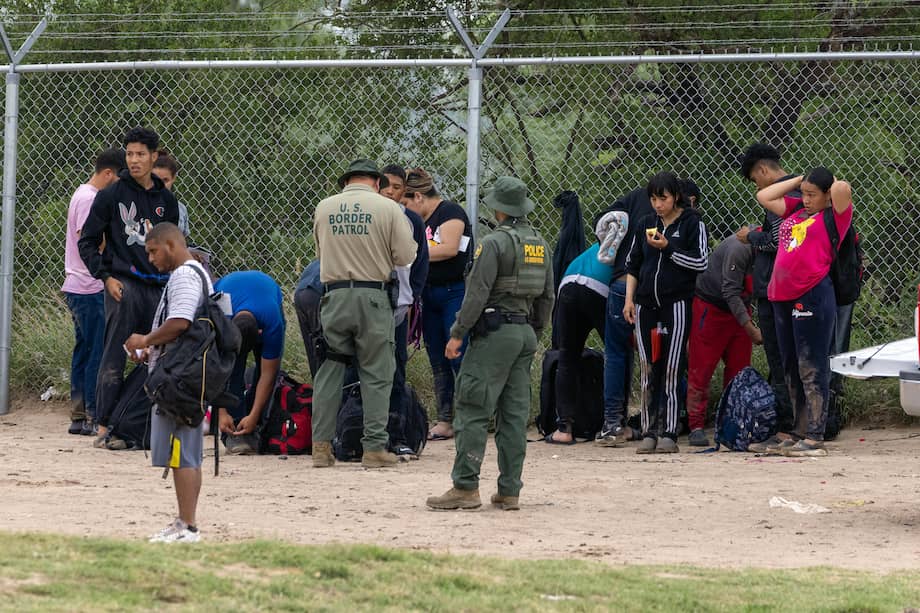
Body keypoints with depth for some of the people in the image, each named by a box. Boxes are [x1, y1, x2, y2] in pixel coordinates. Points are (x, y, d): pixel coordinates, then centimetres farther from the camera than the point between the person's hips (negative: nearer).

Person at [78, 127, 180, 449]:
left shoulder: (166, 200, 14)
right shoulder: (111, 196, 0)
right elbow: (87, 242, 2)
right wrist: (106, 277, -8)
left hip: (159, 286, 5)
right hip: (123, 285, -5)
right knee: (115, 358, -8)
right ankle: (104, 428, -8)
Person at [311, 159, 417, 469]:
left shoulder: (324, 208, 6)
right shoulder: (388, 208, -4)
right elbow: (406, 257, -4)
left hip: (334, 296, 3)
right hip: (373, 297, -3)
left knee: (329, 372, 9)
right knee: (376, 375, 4)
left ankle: (321, 446, 8)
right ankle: (374, 447, 3)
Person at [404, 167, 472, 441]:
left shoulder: (450, 211, -7)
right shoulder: (421, 220, 17)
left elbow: (449, 248, -19)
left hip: (455, 293, -9)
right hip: (430, 294, 9)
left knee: (459, 359, -10)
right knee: (438, 363, 7)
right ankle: (445, 422, 9)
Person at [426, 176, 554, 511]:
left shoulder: (495, 243, -11)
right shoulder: (540, 245, 12)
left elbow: (478, 293, -15)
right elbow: (547, 297, 16)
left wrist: (458, 334, -9)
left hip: (494, 332, -7)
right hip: (526, 333, 8)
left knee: (473, 410, -6)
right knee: (515, 413, 8)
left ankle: (466, 486, -11)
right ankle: (510, 490, 7)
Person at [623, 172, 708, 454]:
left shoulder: (692, 223, -1)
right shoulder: (646, 225, 13)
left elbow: (701, 262, -8)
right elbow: (632, 264, 17)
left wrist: (667, 248, -14)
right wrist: (629, 299, 8)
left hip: (677, 305, -5)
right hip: (646, 306, 5)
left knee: (671, 372, -7)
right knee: (647, 372, 3)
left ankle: (669, 434, -6)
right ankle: (649, 433, 5)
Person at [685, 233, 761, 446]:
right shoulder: (739, 248, -27)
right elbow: (730, 292, -27)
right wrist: (751, 329, -30)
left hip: (739, 309, 7)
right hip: (710, 307, -7)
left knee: (739, 370, 3)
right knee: (701, 369, -4)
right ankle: (696, 427, -2)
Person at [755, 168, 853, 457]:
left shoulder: (834, 216, 0)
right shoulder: (795, 211, 19)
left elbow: (842, 189, -18)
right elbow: (764, 196, 25)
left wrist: (834, 183, 5)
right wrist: (799, 181, 20)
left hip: (813, 297, -8)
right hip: (783, 298, 8)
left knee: (812, 370, -8)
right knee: (792, 371, 12)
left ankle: (814, 439, -9)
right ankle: (800, 433, 18)